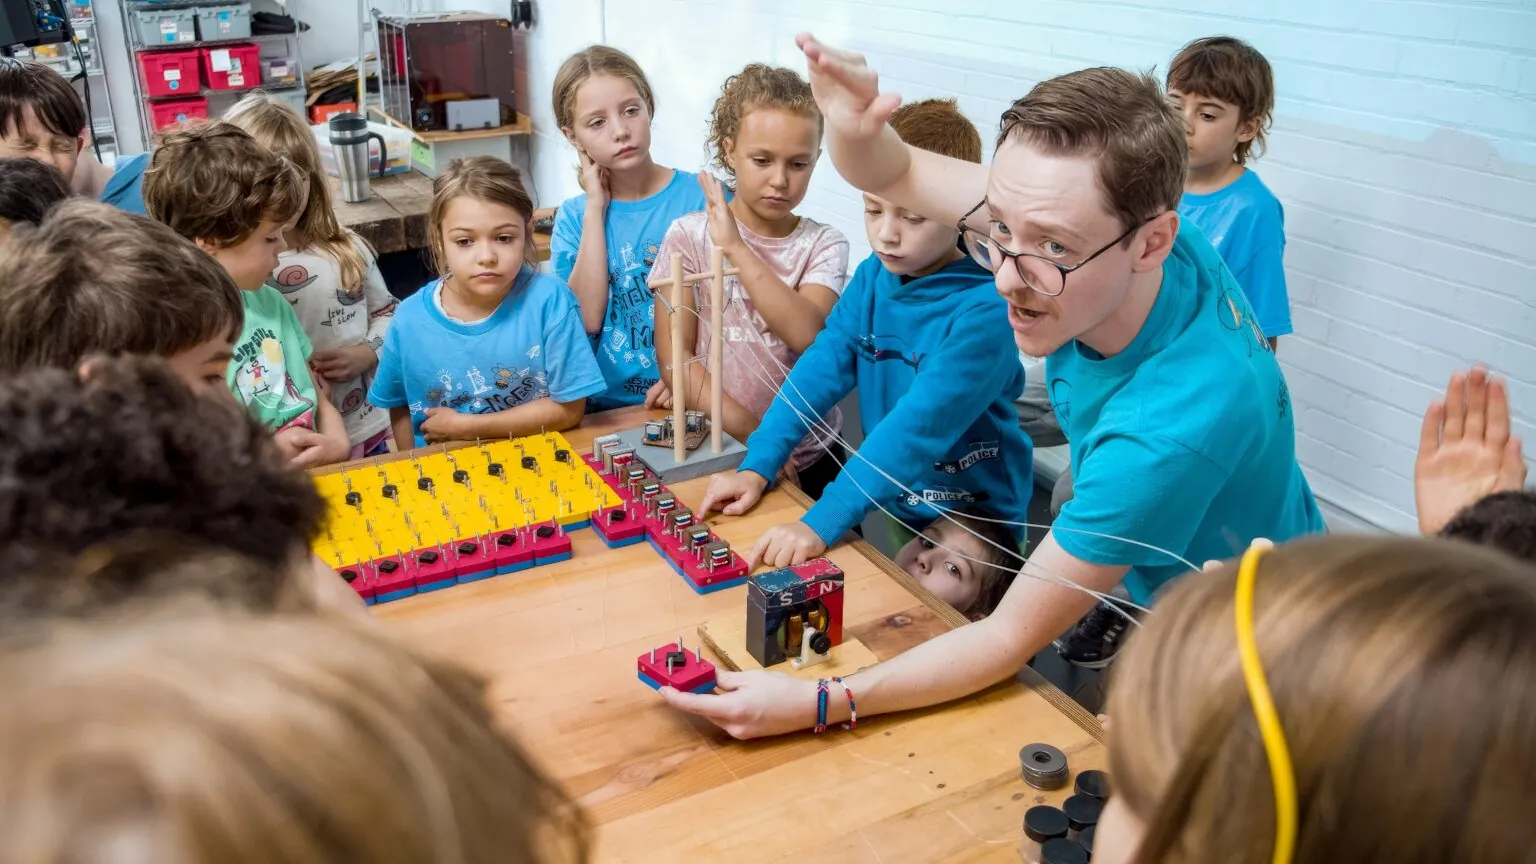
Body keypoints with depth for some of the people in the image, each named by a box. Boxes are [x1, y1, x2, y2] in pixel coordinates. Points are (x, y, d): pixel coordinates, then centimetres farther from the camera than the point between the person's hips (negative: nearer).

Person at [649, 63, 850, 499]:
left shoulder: (823, 244, -3)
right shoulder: (689, 235, -5)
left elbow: (806, 333, -21)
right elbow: (674, 354, -8)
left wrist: (735, 247, -23)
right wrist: (751, 434, -16)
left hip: (809, 458, 1)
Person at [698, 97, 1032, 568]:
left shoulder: (985, 309, -25)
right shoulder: (874, 275, -4)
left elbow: (921, 424, -32)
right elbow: (822, 366, -8)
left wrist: (822, 523, -37)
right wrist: (756, 467, -19)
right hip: (896, 506, 5)